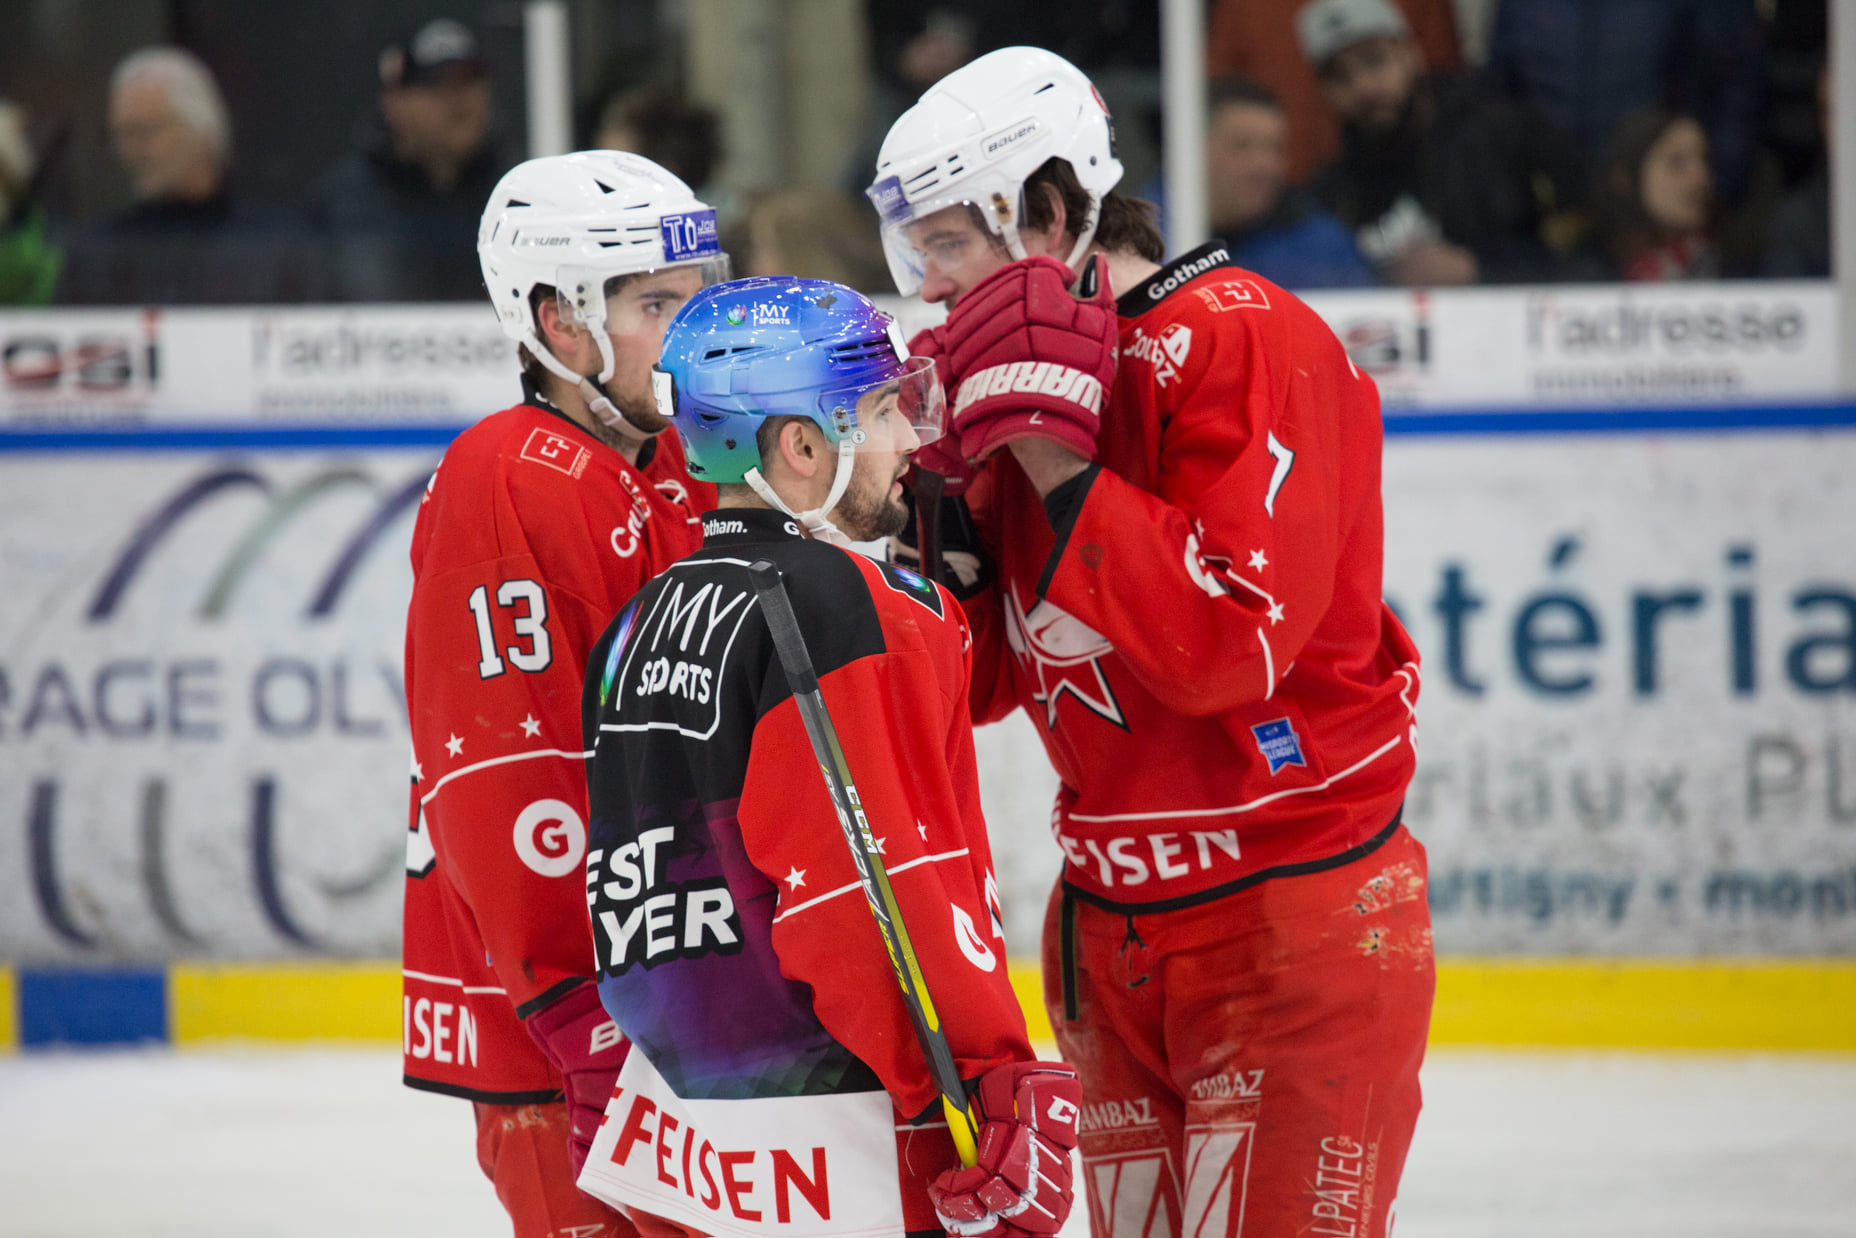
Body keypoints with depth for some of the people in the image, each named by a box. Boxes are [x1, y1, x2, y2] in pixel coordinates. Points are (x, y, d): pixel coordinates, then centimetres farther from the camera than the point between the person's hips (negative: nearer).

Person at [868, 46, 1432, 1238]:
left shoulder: (1247, 343, -14)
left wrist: (1050, 454, -23)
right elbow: (985, 679, 11)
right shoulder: (1030, 368, 10)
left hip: (1295, 925, -8)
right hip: (1113, 929, 8)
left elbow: (1231, 645, -25)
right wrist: (945, 489, -5)